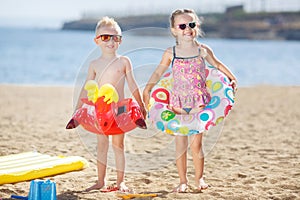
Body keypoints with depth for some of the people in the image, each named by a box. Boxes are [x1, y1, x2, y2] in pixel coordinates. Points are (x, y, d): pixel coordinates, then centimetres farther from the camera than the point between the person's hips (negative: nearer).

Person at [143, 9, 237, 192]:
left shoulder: (203, 50, 1)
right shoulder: (171, 53, 2)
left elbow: (217, 64, 17)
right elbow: (159, 72, 10)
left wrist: (232, 78, 14)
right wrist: (147, 89, 2)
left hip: (198, 101, -1)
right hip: (178, 102, 1)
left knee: (196, 143, -2)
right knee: (180, 144, 4)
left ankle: (199, 178, 17)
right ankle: (183, 181, 14)